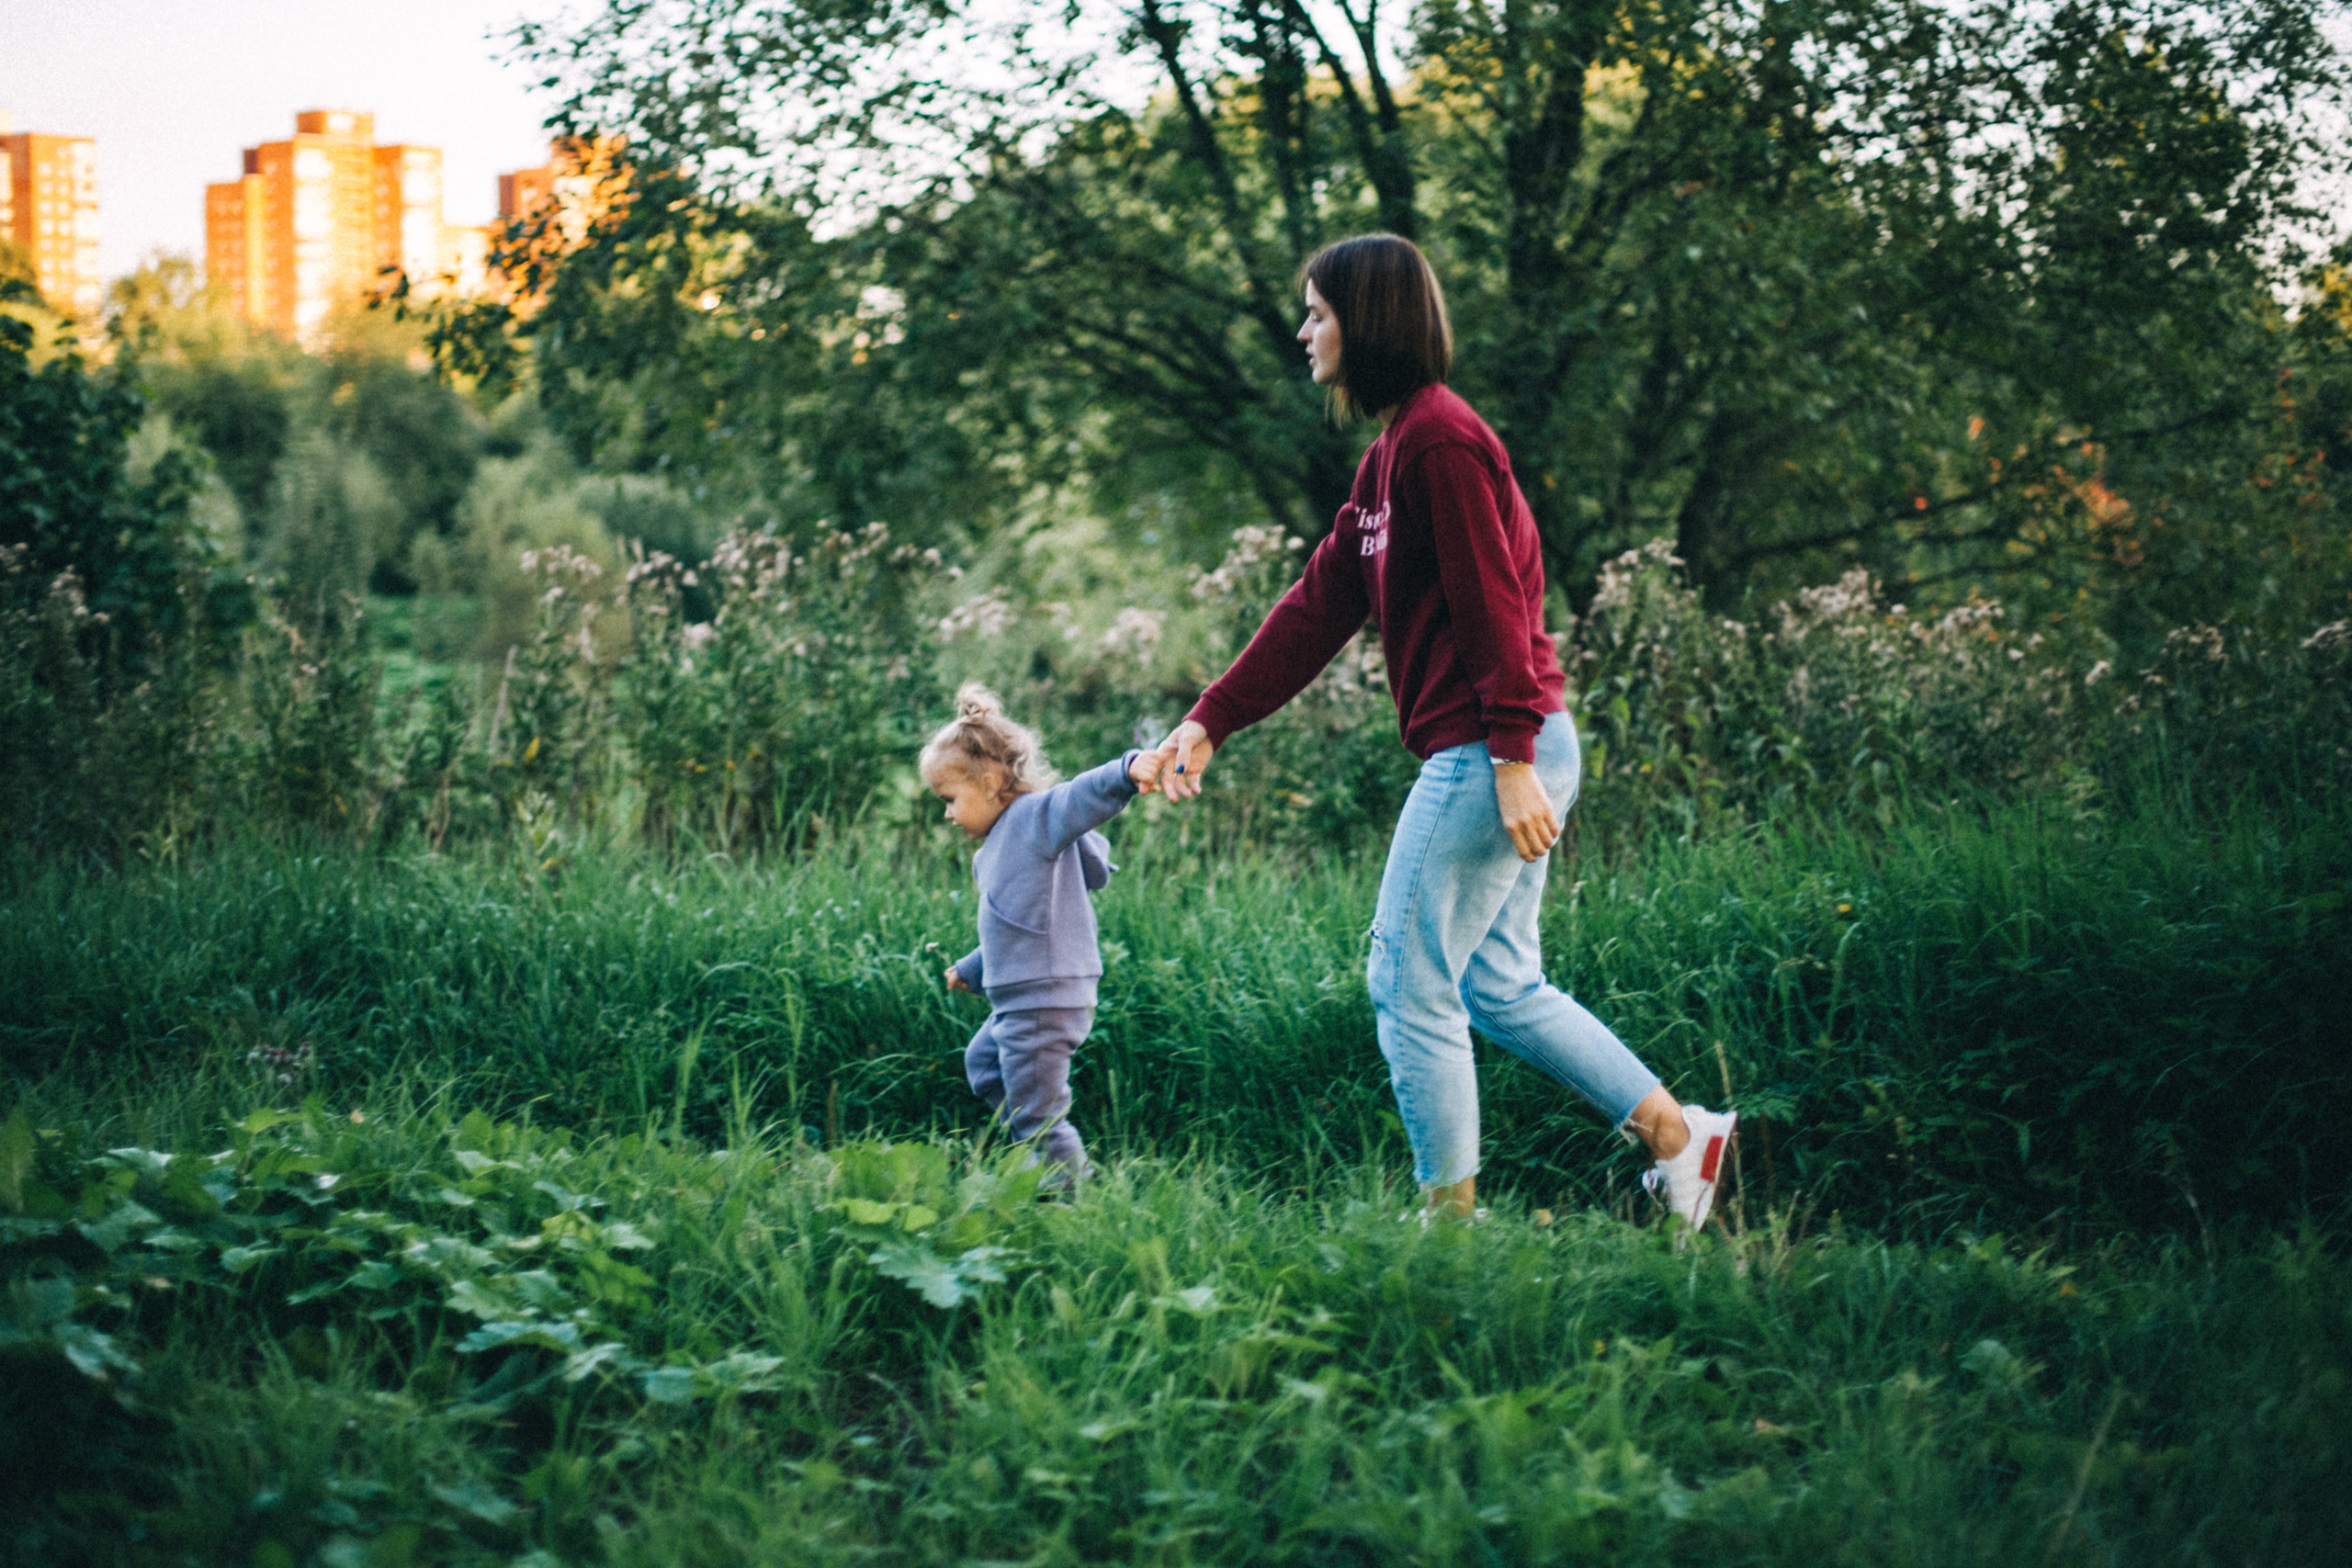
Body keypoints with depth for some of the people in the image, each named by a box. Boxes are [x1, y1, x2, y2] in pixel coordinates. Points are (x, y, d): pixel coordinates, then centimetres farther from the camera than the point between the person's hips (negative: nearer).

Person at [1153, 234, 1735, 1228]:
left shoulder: (1439, 440, -13)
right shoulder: (1394, 450, 18)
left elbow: (1492, 606, -19)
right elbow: (1319, 606, 18)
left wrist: (1514, 761, -23)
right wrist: (1212, 721, 15)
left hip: (1492, 753, -10)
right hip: (1482, 758, 10)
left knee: (1410, 982, -3)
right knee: (1499, 988, 14)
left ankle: (1450, 1211, 4)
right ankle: (1677, 1132, 18)